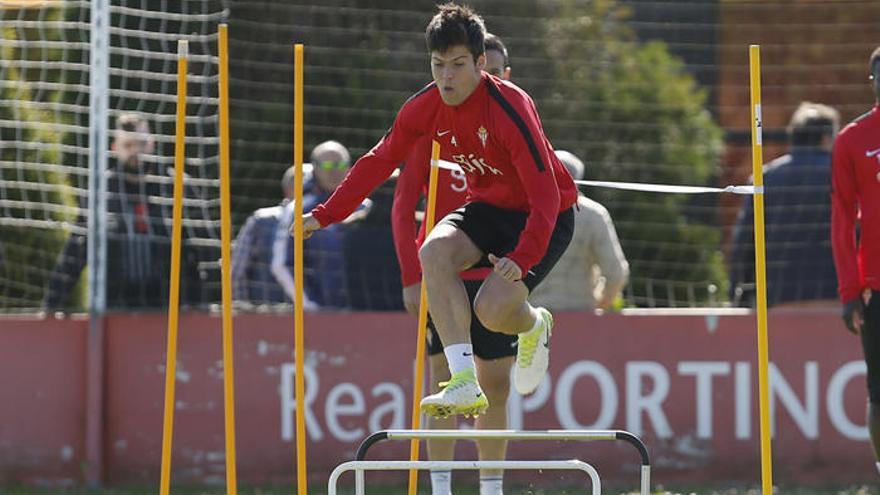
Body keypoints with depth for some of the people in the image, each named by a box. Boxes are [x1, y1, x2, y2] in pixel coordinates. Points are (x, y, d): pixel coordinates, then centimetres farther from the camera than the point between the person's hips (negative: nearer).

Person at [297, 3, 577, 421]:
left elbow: (546, 195, -31)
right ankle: (464, 383, -30)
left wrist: (522, 259, -41)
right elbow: (380, 160, 6)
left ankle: (534, 326, 16)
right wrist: (326, 214, 2)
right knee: (434, 253, -26)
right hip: (487, 206, 6)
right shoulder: (425, 107, -10)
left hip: (542, 216, -6)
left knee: (493, 308, -25)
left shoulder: (510, 109, -29)